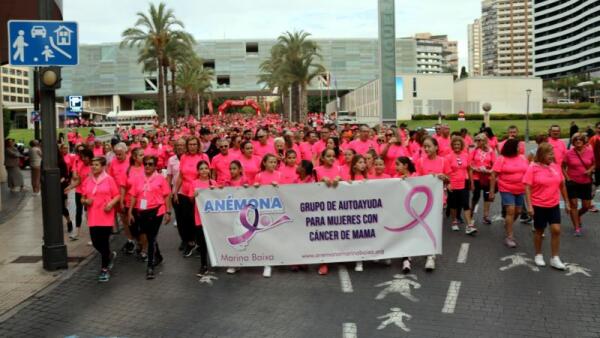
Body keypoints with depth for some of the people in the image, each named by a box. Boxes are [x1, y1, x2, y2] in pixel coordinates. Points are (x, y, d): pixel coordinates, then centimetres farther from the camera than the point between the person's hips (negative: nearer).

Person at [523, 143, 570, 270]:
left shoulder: (556, 166, 3)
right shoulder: (533, 168, -11)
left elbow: (562, 185, 12)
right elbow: (527, 187, -13)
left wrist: (566, 202, 13)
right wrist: (529, 205, -18)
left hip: (554, 205, 4)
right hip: (539, 206, -4)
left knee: (556, 230, -2)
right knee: (539, 231, 10)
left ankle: (555, 258, 9)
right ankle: (538, 255, 27)